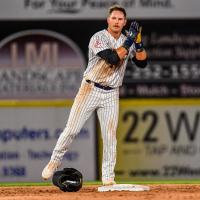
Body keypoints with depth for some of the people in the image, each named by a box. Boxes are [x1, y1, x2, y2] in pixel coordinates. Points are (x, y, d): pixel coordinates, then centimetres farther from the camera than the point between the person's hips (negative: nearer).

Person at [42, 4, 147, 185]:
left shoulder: (127, 42, 7)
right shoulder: (98, 38, -11)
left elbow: (142, 62, 1)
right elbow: (113, 58, -24)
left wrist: (139, 42, -13)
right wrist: (130, 40, -23)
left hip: (111, 95, 4)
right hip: (90, 89, -4)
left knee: (110, 136, 0)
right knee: (71, 129, -4)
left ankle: (108, 177, 6)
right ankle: (54, 162, 13)